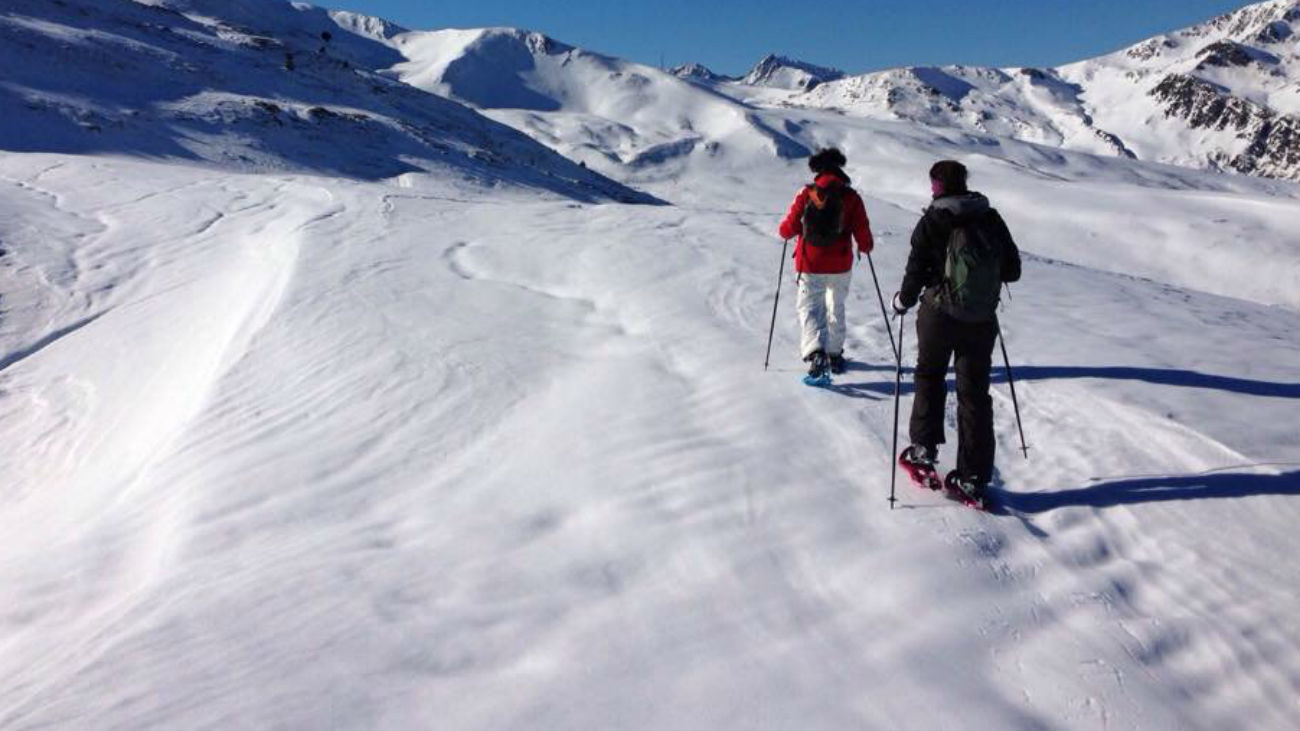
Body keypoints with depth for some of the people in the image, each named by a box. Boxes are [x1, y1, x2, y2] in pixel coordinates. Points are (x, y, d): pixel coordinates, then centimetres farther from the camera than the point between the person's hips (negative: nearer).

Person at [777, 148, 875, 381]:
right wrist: (866, 246, 17)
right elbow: (862, 233, -5)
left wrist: (786, 230, 19)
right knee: (836, 307, 21)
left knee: (810, 308, 4)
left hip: (810, 265, -2)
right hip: (840, 265, 2)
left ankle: (815, 352, -21)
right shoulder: (851, 197, -5)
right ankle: (835, 355, 30)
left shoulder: (806, 194, -7)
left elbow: (787, 230, -4)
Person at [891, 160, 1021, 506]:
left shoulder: (933, 221, -8)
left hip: (939, 315, -3)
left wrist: (903, 301, 6)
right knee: (975, 393, 8)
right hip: (982, 320, 3)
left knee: (929, 377, 21)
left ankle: (924, 450, 18)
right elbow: (1012, 269, 8)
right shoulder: (991, 219, 4)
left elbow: (917, 270, -11)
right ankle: (973, 478, 10)